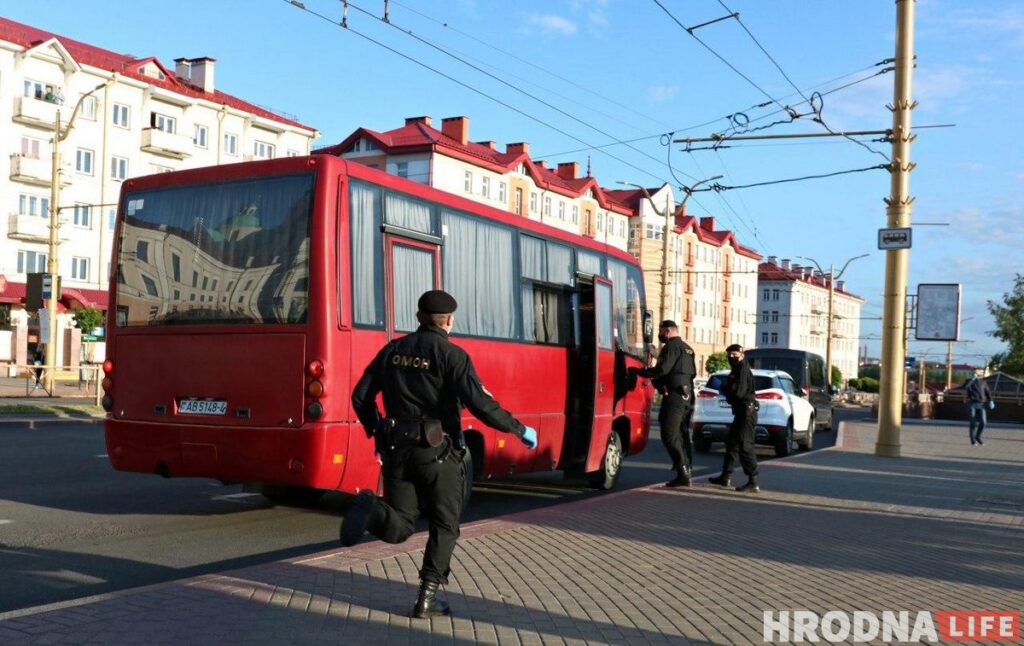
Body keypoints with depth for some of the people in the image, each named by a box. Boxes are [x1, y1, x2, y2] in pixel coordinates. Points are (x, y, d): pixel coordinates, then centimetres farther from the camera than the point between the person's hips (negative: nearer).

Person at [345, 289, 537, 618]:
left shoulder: (393, 350, 9)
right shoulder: (452, 355, -7)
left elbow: (361, 397, 9)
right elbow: (479, 403, -18)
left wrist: (376, 431, 25)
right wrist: (520, 430, -7)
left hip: (398, 450, 4)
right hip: (438, 453, -4)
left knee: (397, 527, 9)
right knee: (444, 527, 12)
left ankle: (370, 509, -23)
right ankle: (426, 598, 7)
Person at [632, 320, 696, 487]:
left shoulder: (671, 346, -9)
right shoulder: (687, 348, 20)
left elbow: (662, 369, -20)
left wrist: (638, 371, -12)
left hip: (674, 395, -10)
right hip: (687, 396, 10)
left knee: (669, 435, -9)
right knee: (682, 434, 12)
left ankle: (682, 474, -15)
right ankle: (686, 470, 13)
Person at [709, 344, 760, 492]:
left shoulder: (743, 370, -15)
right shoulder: (737, 370, 17)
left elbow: (738, 392, -23)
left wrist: (723, 389, -7)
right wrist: (726, 389, -2)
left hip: (746, 412, -11)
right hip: (741, 412, 11)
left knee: (745, 446, -13)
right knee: (732, 443, 18)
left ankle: (753, 482, -13)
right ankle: (726, 477, 28)